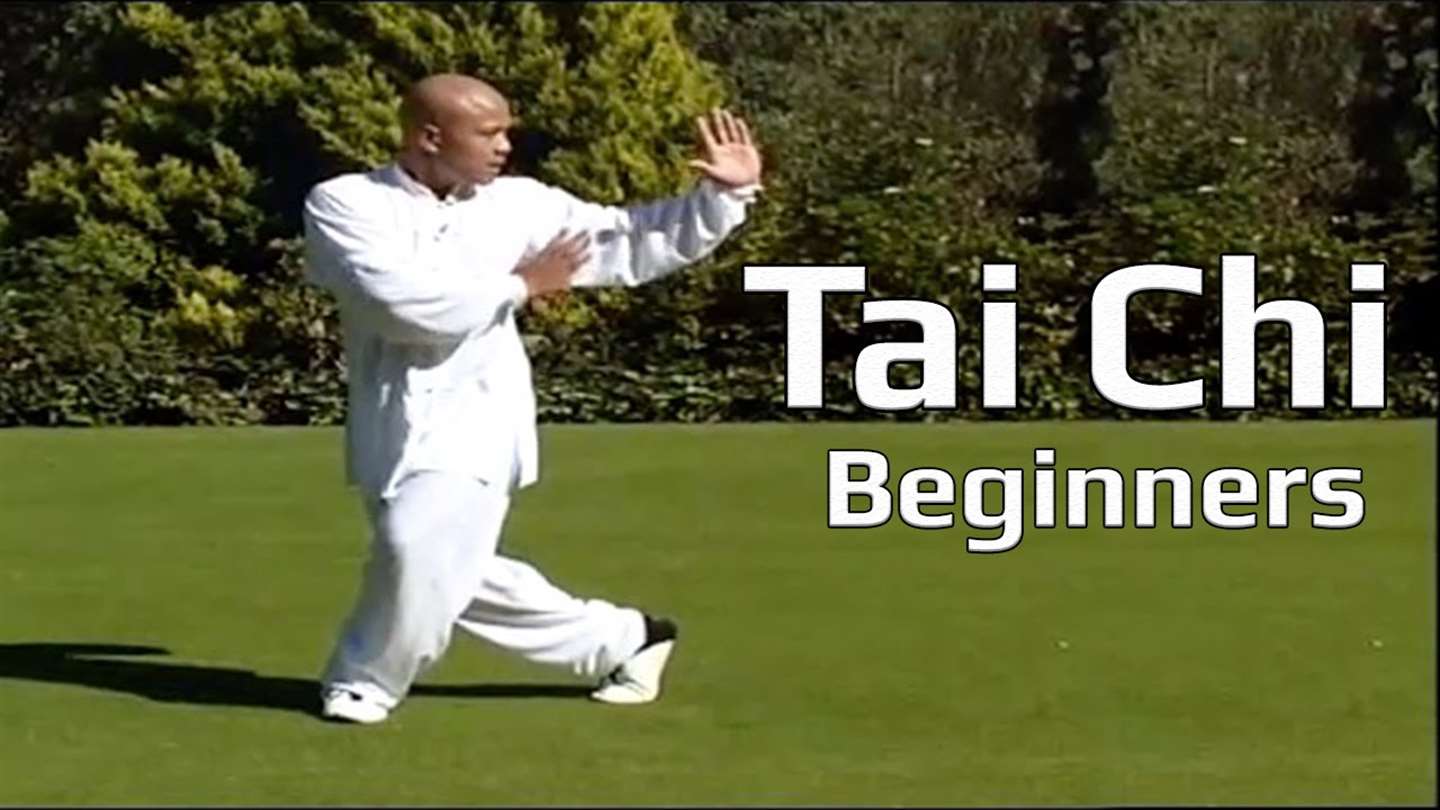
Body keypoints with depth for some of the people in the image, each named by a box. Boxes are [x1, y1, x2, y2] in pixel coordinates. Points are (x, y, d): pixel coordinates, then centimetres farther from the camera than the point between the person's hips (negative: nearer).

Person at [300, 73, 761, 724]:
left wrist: (726, 194, -1)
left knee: (420, 549, -25)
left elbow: (636, 243, 10)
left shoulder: (520, 206, 3)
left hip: (476, 423, -1)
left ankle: (363, 684, 1)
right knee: (450, 573, 14)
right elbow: (404, 302, -20)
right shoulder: (345, 203, -6)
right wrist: (518, 286, -10)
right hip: (390, 428, 1)